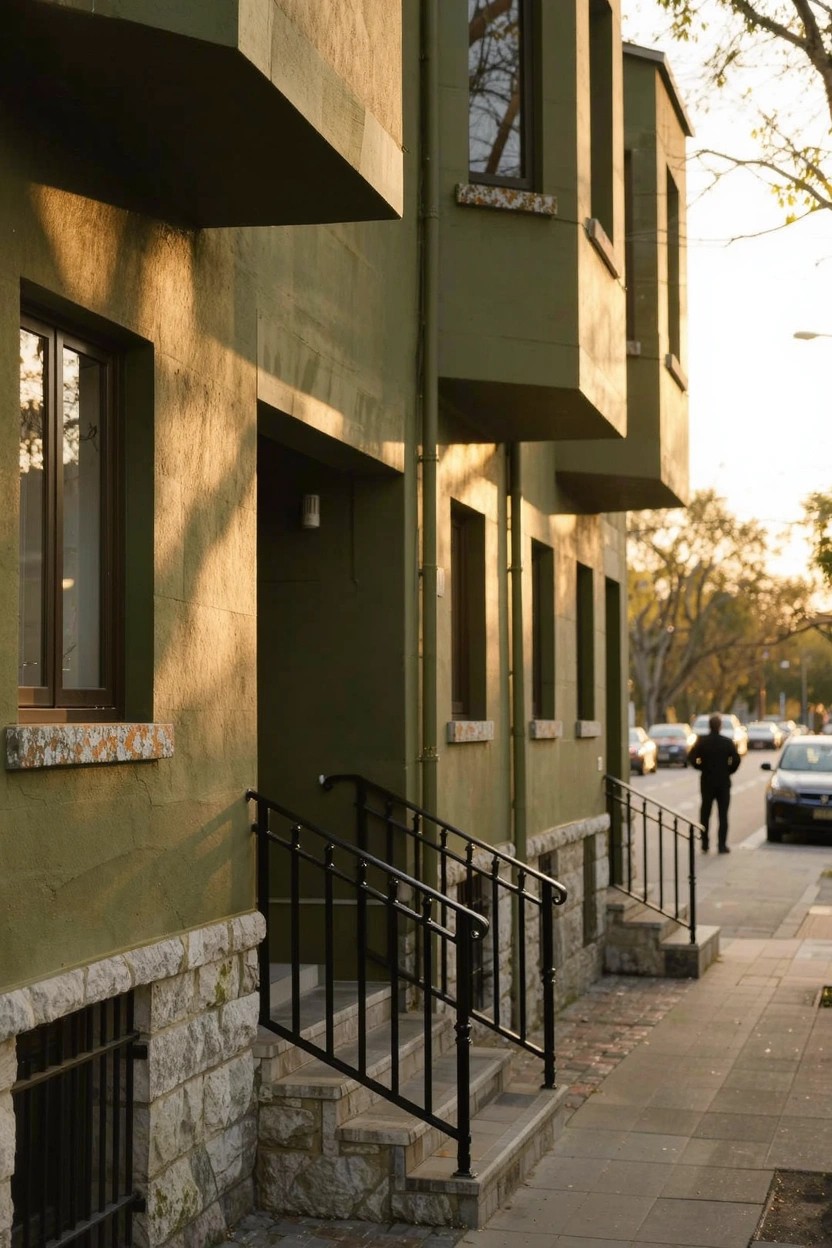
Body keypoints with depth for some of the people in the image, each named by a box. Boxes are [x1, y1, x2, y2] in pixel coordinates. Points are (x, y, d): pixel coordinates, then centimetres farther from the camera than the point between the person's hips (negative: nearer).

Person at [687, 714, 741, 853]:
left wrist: (701, 768, 5)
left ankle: (704, 845, 10)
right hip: (723, 782, -1)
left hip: (707, 782, 1)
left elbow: (691, 757, -9)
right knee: (723, 814, 3)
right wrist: (728, 771, 4)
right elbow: (736, 760, -11)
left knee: (705, 814, 10)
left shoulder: (702, 741, -4)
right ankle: (722, 845, -1)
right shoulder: (727, 742, -6)